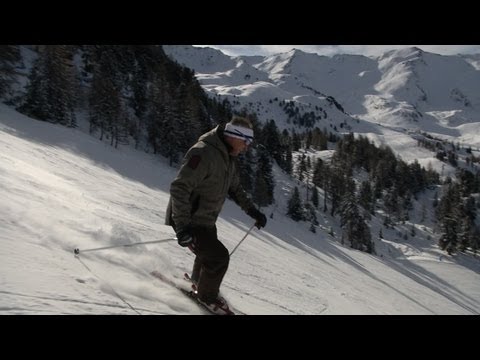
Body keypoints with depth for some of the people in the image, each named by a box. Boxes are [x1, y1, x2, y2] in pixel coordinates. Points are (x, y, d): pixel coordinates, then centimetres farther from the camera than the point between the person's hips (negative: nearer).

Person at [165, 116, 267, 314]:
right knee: (219, 256, -12)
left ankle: (198, 281, 55)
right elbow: (179, 188, -32)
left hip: (206, 221, 10)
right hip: (189, 221, -10)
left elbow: (234, 188, 20)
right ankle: (207, 296, 13)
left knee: (209, 253, 27)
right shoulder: (203, 153, -27)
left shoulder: (228, 158, 5)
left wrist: (252, 211, 12)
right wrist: (182, 227, -36)